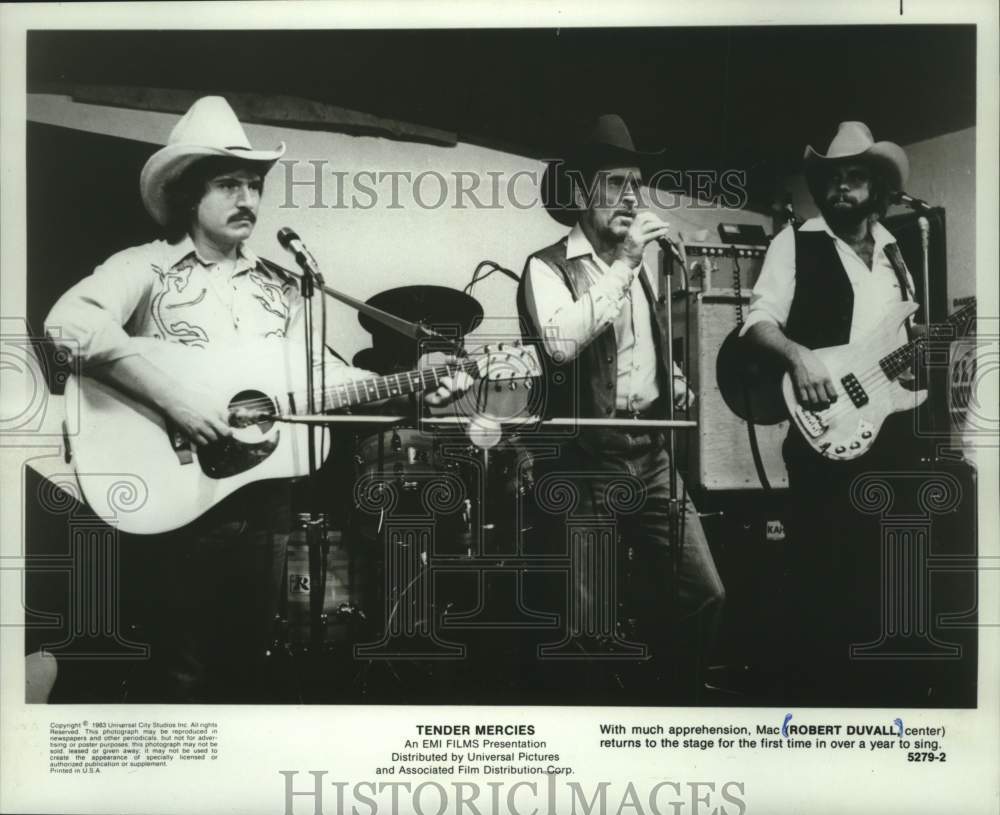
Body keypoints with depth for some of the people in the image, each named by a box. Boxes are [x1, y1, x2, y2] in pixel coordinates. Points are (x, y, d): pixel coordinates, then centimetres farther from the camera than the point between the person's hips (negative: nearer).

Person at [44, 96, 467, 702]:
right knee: (178, 673, 0)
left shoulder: (281, 286, 14)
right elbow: (69, 322, -20)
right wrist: (173, 397, -28)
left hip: (266, 499, 5)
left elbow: (317, 370, 9)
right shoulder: (145, 267, -3)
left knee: (244, 665, 13)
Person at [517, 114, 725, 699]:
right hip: (583, 463, -6)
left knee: (705, 594, 2)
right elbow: (561, 343, -26)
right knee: (584, 619, -3)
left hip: (652, 455, 6)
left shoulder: (640, 267, 17)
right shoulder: (547, 267, -5)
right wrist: (624, 263, -22)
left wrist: (676, 386, 12)